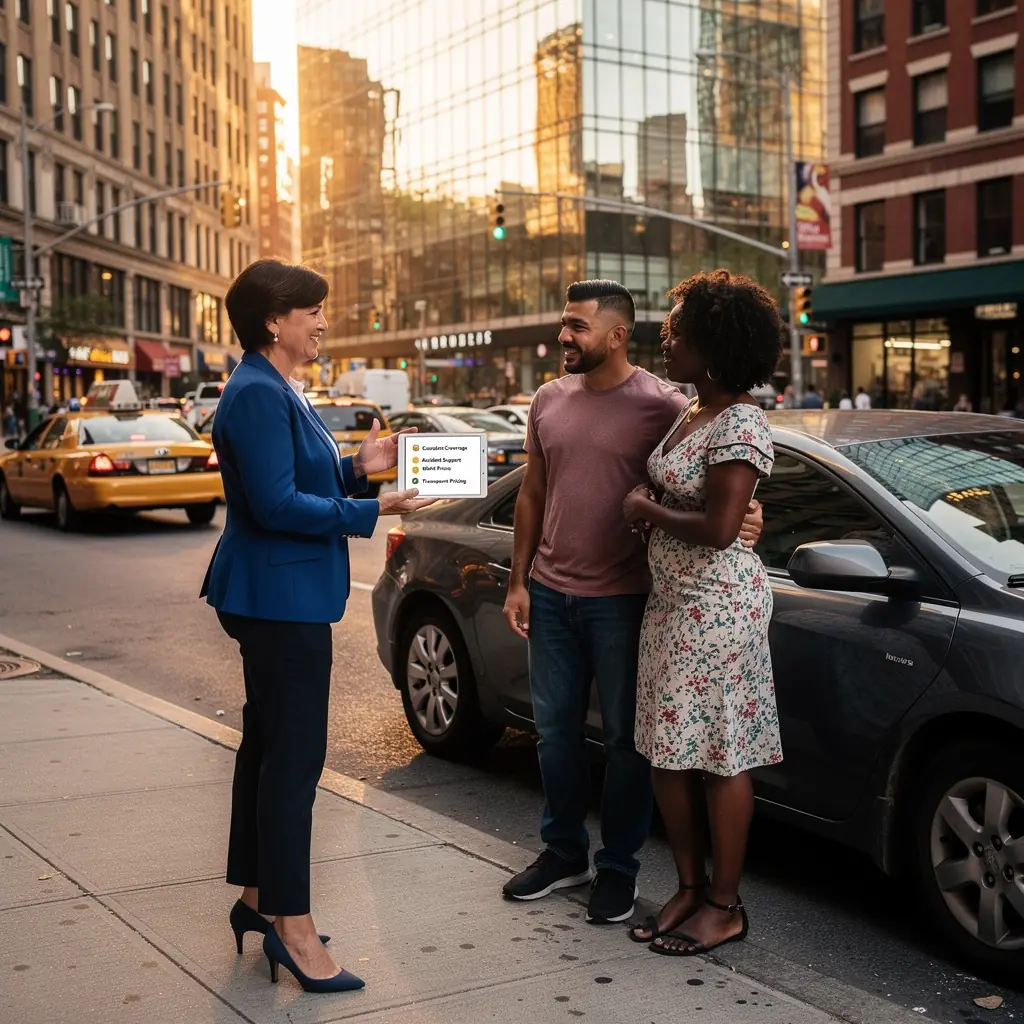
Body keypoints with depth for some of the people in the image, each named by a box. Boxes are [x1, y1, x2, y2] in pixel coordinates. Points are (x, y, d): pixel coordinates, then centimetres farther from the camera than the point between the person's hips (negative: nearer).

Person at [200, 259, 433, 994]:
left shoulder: (279, 391, 14)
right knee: (294, 755, -6)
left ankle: (258, 896, 28)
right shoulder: (258, 395, -18)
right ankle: (292, 925, 2)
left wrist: (357, 469, 4)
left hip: (282, 596, 11)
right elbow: (275, 504, -24)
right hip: (281, 598, -11)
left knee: (270, 744, 17)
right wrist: (371, 512, -23)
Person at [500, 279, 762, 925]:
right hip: (550, 594, 6)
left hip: (621, 600, -5)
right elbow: (532, 494, 13)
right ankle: (564, 853, 29)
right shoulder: (550, 400, 8)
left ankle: (619, 869, 18)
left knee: (625, 737, 5)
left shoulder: (662, 405, -10)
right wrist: (518, 581, 10)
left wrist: (745, 516, -27)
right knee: (556, 728, 14)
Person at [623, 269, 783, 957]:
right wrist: (652, 508, 5)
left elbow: (719, 528, -23)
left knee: (719, 755, -1)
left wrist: (647, 511, -10)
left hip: (718, 603, -10)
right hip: (671, 598, 10)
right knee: (669, 751, 12)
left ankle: (725, 907, 11)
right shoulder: (693, 415, 13)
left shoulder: (740, 424, -16)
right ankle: (690, 887, 25)